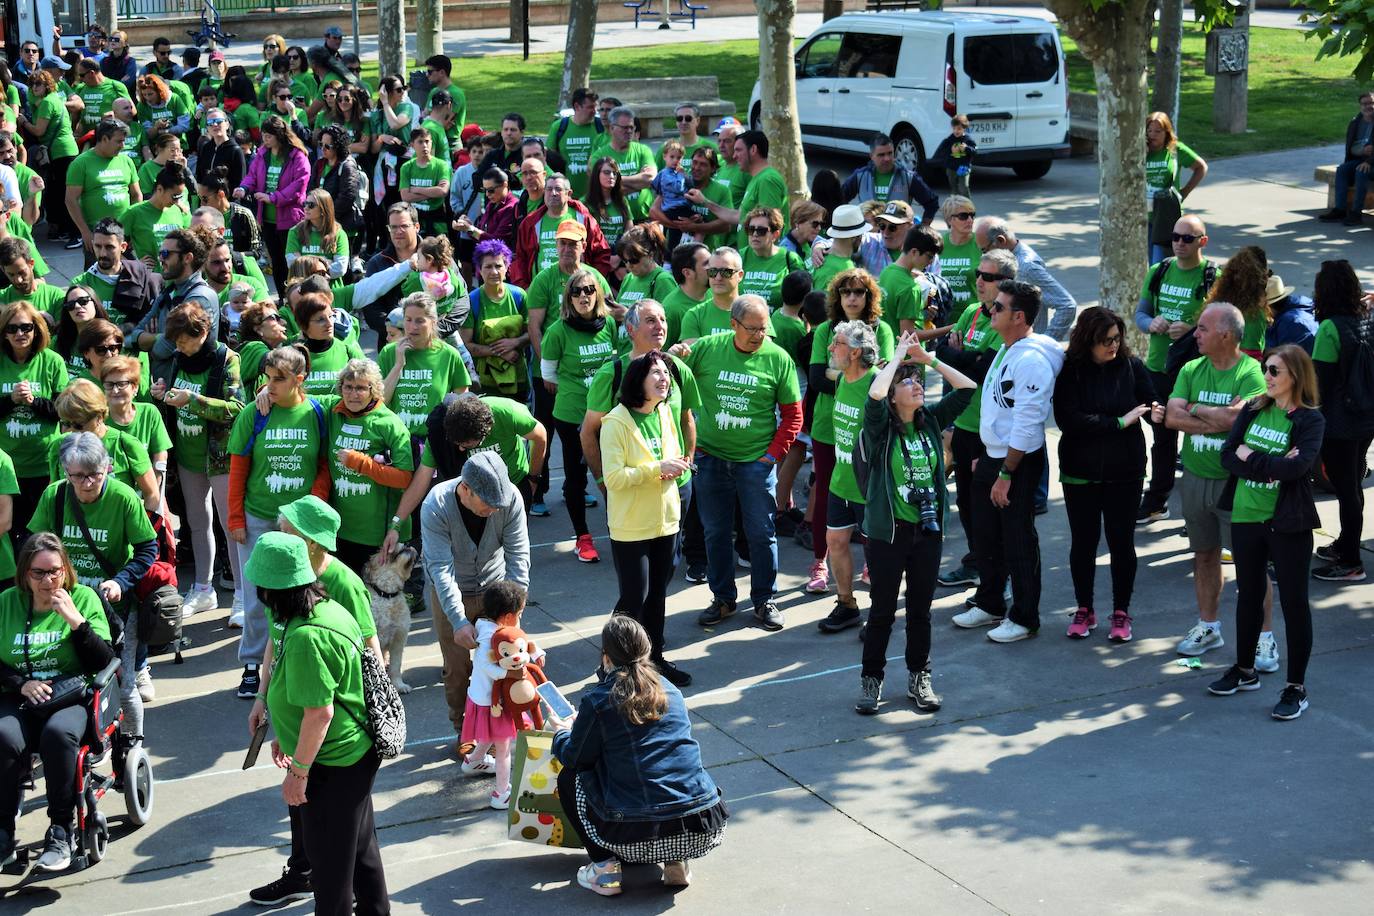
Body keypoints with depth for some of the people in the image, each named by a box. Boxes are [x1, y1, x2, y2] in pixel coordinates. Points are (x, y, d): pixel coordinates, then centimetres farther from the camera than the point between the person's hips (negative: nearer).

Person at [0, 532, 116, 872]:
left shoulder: (84, 598, 6)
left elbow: (102, 662, -1)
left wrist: (76, 621, -13)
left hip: (72, 697, -1)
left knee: (58, 733, -35)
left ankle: (61, 834, -26)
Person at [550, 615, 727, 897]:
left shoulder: (598, 700, -5)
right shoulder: (669, 691, 11)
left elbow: (575, 757, 6)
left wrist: (562, 733, 31)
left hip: (638, 837, -4)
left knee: (569, 779, 22)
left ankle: (605, 867, 11)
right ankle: (676, 861, 18)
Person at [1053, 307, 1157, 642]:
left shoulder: (1131, 366, -6)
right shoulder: (1069, 371, -10)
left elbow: (1150, 402, 1)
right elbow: (1067, 420, -18)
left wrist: (1155, 411, -24)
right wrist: (1119, 422, -20)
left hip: (1124, 472, 0)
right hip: (1080, 472, 0)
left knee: (1121, 541, 7)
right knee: (1082, 541, 11)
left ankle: (1121, 612, 22)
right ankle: (1084, 609, 27)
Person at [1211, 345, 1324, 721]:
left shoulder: (1310, 420, -9)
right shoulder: (1252, 411, 6)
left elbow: (1296, 467, -24)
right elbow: (1227, 457, -4)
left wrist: (1250, 457, -14)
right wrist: (1272, 465, -17)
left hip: (1288, 523, -5)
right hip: (1246, 518, 5)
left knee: (1293, 601, 2)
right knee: (1248, 595, 18)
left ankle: (1296, 687, 10)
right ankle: (1245, 669, 34)